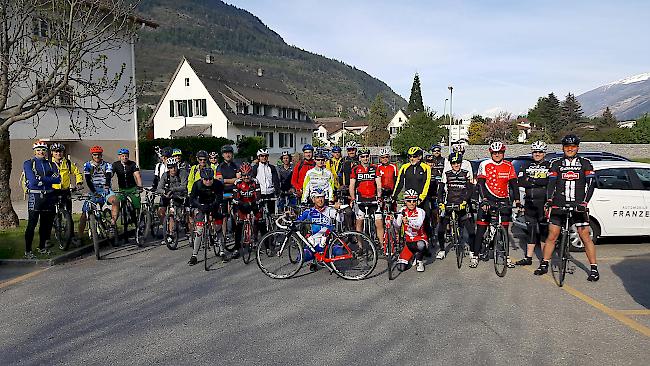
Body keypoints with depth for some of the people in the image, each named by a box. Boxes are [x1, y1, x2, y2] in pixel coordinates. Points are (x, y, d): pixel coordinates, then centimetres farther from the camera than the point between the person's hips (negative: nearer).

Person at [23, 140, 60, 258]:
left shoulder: (51, 164, 13)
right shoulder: (28, 163, 2)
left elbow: (58, 179, -3)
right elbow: (32, 181, -12)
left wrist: (41, 178, -11)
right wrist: (49, 179, -7)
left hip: (49, 196, 4)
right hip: (35, 196, -4)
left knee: (47, 224, 8)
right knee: (32, 224, -6)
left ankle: (42, 247, 22)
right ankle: (28, 251, -1)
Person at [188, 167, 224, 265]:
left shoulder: (218, 184, -21)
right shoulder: (197, 184, -20)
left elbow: (219, 198, -27)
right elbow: (192, 199, -25)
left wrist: (212, 206, -46)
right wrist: (200, 206, -43)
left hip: (214, 207, 1)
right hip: (201, 206, 0)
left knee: (218, 228, -3)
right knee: (199, 230, -9)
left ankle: (222, 252, 13)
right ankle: (194, 256, -1)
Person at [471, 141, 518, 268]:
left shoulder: (509, 166, 4)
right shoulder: (484, 165, -4)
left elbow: (513, 184, 2)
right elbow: (480, 183, -12)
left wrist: (516, 199, -9)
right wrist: (484, 199, -24)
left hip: (503, 200, 2)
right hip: (487, 200, -2)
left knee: (504, 229, 3)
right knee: (481, 229, -3)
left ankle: (506, 256, 14)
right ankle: (475, 255, 4)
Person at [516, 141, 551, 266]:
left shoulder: (549, 166, 4)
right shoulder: (527, 166, 14)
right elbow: (520, 181, 1)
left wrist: (531, 180, -13)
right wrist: (540, 183, -10)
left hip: (544, 202, -4)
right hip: (529, 201, 4)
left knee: (544, 230, -1)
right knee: (531, 229, 9)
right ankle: (528, 258, 14)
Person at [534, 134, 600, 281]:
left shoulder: (585, 163, 6)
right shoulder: (556, 164, 8)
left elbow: (591, 183, -2)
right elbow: (551, 183, 1)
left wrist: (584, 202, -15)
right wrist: (549, 200, -14)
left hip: (578, 206, -1)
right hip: (558, 205, 1)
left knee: (585, 236, -3)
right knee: (552, 236, 4)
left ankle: (594, 268, 8)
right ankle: (544, 264, 15)